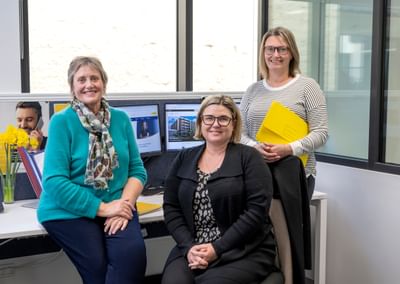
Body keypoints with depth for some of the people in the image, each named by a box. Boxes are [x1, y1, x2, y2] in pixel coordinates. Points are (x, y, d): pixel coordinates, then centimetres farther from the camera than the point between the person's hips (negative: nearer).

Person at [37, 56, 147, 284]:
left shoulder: (121, 119, 9)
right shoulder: (61, 122, -4)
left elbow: (137, 169, 7)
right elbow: (54, 181, -12)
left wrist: (125, 203, -13)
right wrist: (102, 208, -17)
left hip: (115, 206, 3)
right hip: (69, 211, -3)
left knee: (133, 254, -23)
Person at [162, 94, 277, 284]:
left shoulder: (248, 157, 0)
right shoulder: (184, 159, 11)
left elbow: (257, 210, -9)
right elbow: (171, 208, 7)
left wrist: (218, 248, -14)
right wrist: (188, 247, -9)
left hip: (244, 252, -3)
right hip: (191, 250, 3)